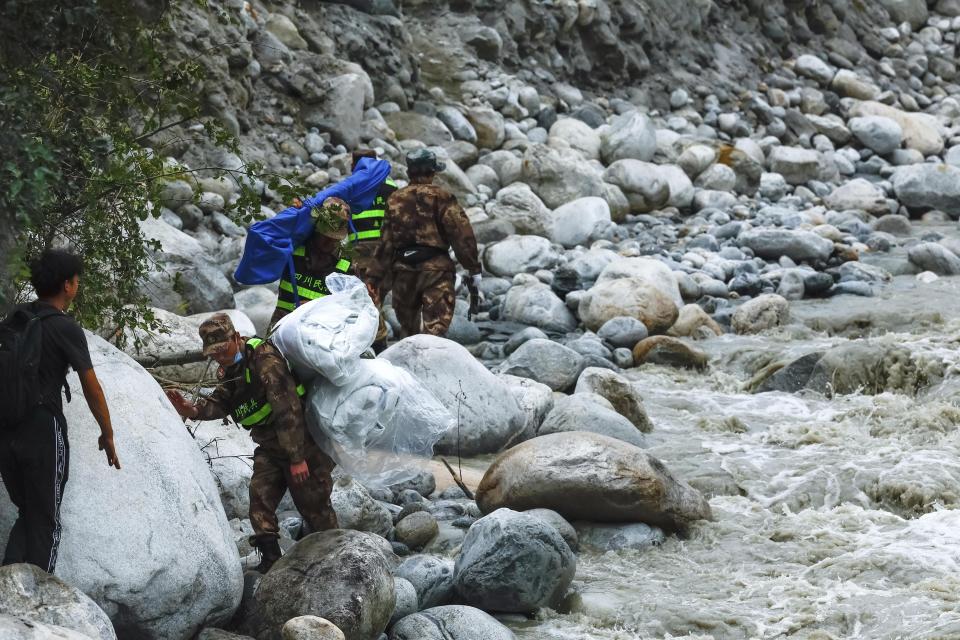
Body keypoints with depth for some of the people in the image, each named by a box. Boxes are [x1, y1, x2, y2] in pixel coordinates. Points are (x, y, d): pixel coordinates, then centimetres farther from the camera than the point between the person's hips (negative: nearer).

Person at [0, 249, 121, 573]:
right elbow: (91, 388, -5)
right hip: (43, 431, -6)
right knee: (44, 522, 6)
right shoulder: (66, 328, -9)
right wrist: (107, 435, 6)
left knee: (27, 514, 18)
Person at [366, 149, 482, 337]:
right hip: (437, 270, -4)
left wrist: (374, 278, 11)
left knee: (408, 330, 17)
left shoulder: (395, 200, 12)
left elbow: (385, 243, 10)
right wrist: (473, 269, -5)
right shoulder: (441, 197, 0)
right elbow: (462, 234, -8)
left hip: (403, 271, 4)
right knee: (435, 327, -10)